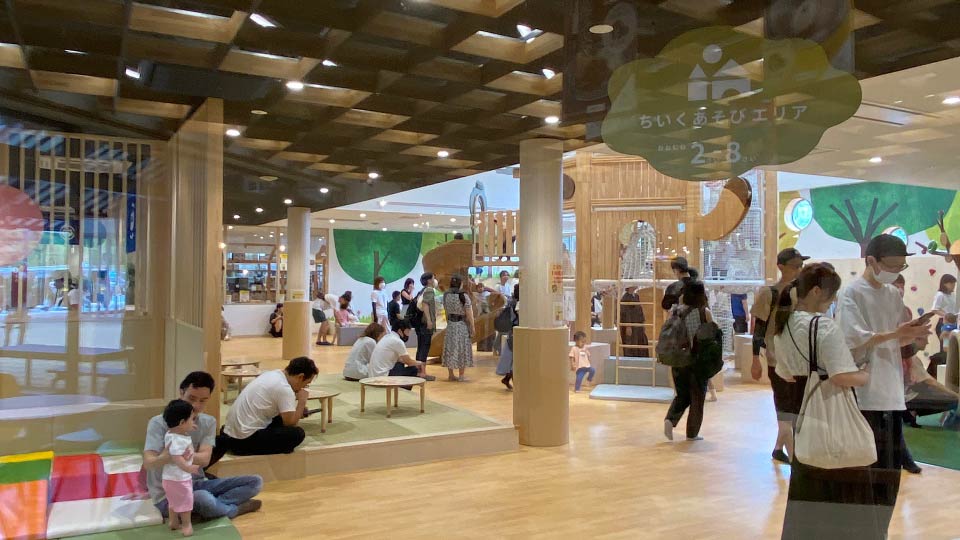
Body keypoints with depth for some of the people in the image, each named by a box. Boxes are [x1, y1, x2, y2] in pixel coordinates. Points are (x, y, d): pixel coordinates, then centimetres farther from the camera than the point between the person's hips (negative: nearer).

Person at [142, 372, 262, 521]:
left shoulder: (208, 422, 1)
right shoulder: (159, 423, -12)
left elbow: (204, 459, -13)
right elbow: (148, 463, -23)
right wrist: (166, 457, -47)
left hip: (197, 485, 5)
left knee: (255, 482, -6)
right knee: (203, 499, -39)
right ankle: (234, 508, -7)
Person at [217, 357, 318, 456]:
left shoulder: (272, 374, 9)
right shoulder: (284, 388, -18)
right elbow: (291, 423, -14)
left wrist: (298, 410, 13)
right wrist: (302, 401, -2)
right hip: (244, 440, -10)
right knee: (297, 433, -12)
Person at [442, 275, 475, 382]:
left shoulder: (446, 295, 0)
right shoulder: (464, 296, -14)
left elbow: (446, 310, 7)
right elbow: (469, 315, -13)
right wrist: (472, 329, -6)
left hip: (450, 325, 4)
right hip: (462, 325, -4)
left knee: (450, 349, 11)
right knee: (462, 349, 5)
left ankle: (450, 375, 18)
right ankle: (461, 376, 9)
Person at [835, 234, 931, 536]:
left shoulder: (894, 296, 13)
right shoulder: (851, 294, -9)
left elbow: (896, 341, 16)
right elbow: (853, 342, -17)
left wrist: (911, 334, -4)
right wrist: (893, 334, -26)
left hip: (891, 392, 7)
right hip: (863, 394, -7)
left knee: (889, 469, 12)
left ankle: (879, 530, 25)